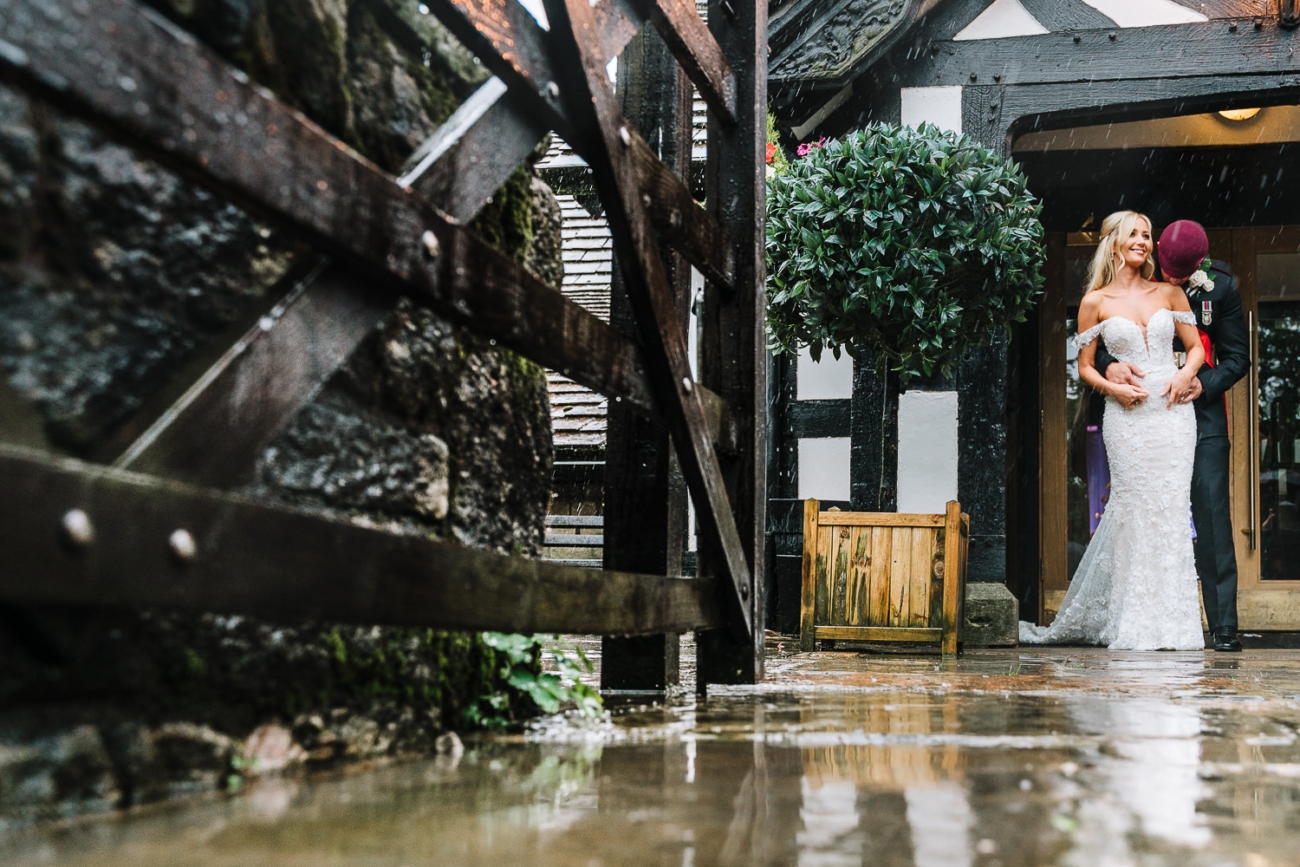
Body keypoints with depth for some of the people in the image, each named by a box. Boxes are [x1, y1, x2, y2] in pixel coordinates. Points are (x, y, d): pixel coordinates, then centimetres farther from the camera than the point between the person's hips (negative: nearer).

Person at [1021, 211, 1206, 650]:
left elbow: (1196, 346, 13)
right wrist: (1113, 388, -9)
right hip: (1127, 416, -2)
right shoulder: (1095, 302, 5)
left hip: (1172, 410, 2)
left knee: (1172, 507, -2)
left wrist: (1186, 373, -7)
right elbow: (1085, 367, 8)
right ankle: (1137, 624, 5)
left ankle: (1169, 621, 5)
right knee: (1135, 510, -3)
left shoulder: (1169, 293, 10)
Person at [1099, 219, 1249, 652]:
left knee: (1212, 514, -7)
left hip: (1201, 413, -1)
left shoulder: (1220, 286, -2)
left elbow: (1237, 356, 4)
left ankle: (1224, 627, -4)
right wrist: (1109, 366, -21)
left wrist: (1204, 384, -14)